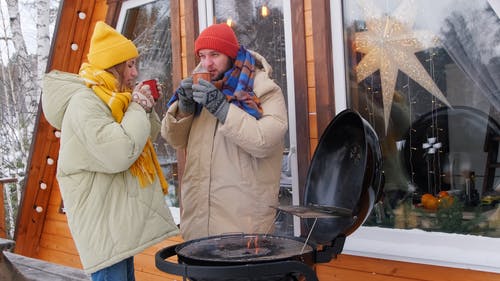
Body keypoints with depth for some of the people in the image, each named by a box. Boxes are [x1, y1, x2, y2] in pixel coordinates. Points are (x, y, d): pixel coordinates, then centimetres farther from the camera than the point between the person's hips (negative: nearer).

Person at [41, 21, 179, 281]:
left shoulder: (109, 99, 13)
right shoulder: (84, 102, -18)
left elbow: (149, 137, 19)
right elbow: (118, 154, -29)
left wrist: (146, 109, 0)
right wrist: (138, 109, -17)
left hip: (120, 217, 10)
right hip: (101, 219, -10)